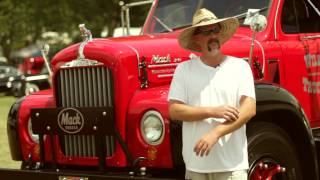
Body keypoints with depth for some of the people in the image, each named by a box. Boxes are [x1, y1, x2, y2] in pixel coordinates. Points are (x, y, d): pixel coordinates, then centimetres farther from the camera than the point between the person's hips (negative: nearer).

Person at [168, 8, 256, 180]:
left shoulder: (240, 66, 4)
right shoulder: (184, 69, 6)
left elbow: (249, 109, -6)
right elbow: (174, 111, -1)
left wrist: (215, 133, -16)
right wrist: (212, 111, -13)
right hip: (196, 165, 1)